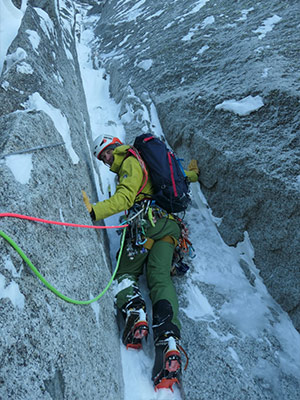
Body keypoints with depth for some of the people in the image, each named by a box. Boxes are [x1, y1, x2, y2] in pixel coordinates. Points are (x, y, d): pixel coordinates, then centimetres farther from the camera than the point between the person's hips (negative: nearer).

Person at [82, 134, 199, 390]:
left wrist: (94, 211, -22)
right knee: (161, 278, -10)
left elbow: (124, 198, -11)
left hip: (148, 222, -7)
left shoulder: (130, 163, 6)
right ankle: (169, 343, -28)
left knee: (125, 271, 3)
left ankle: (135, 312, -25)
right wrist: (192, 172, 66)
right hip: (170, 227, 7)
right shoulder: (150, 166, 32)